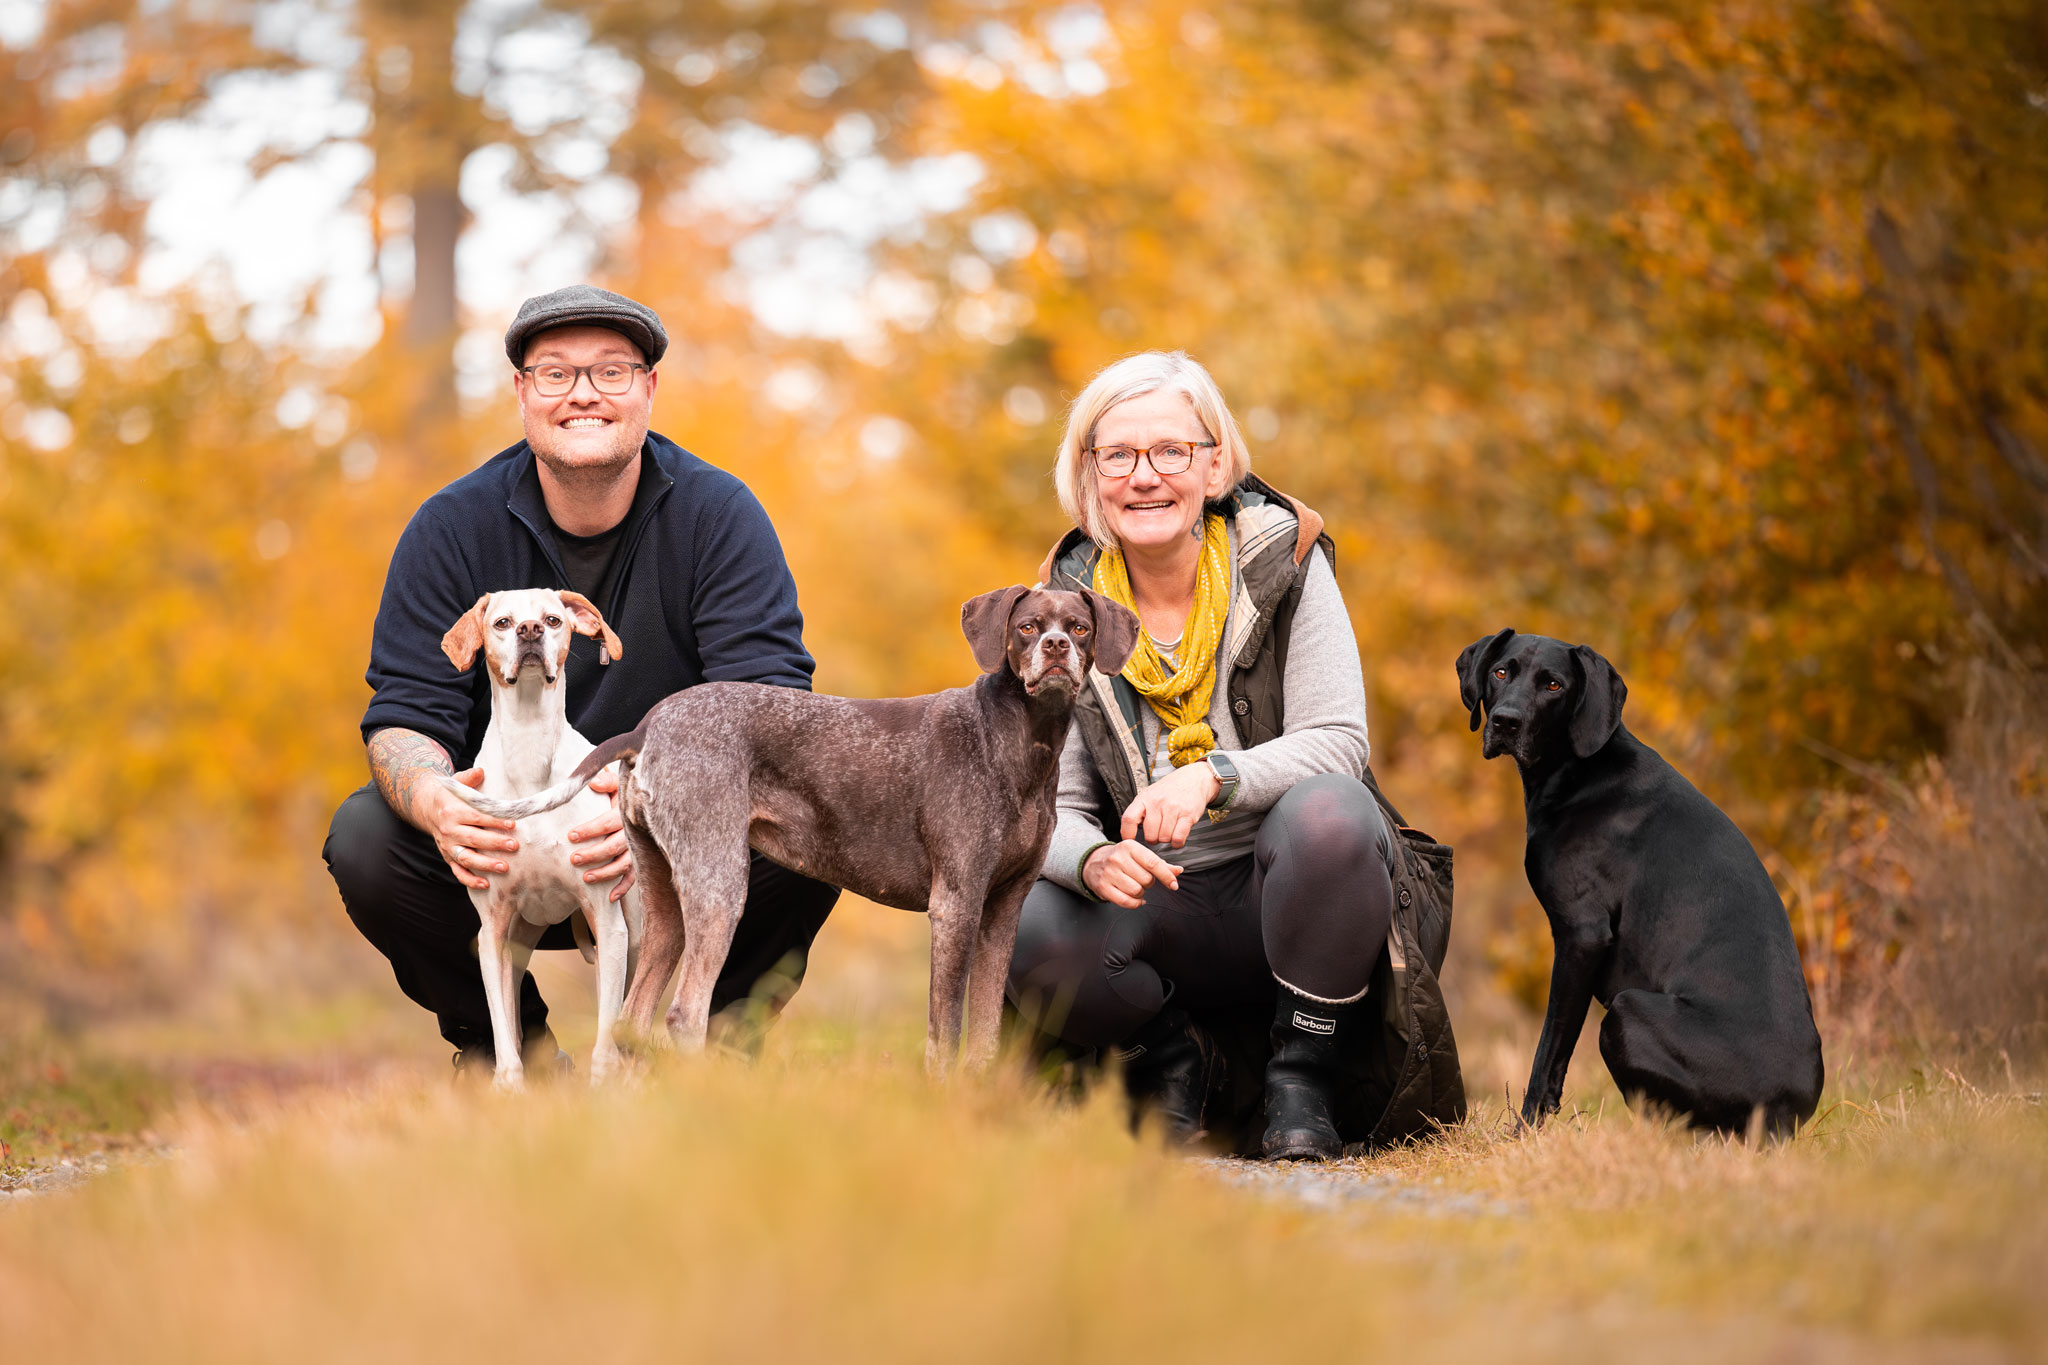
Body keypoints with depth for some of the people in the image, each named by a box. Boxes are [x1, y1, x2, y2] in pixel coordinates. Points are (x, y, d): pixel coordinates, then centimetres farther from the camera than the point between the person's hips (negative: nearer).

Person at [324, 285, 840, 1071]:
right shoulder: (453, 528, -6)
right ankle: (507, 1042, 1)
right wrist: (434, 802, -36)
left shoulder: (719, 515, -9)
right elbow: (404, 715, -10)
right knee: (364, 837, -25)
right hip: (502, 846, 1)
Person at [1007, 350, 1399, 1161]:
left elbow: (1337, 743, -13)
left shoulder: (1282, 559, -7)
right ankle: (1171, 1056, 5)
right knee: (1030, 935, -29)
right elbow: (1051, 805, -4)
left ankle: (1304, 1080, -14)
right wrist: (1092, 859, -29)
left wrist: (1214, 775, -33)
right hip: (1159, 906, 2)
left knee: (1328, 813, -35)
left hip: (1283, 887, -1)